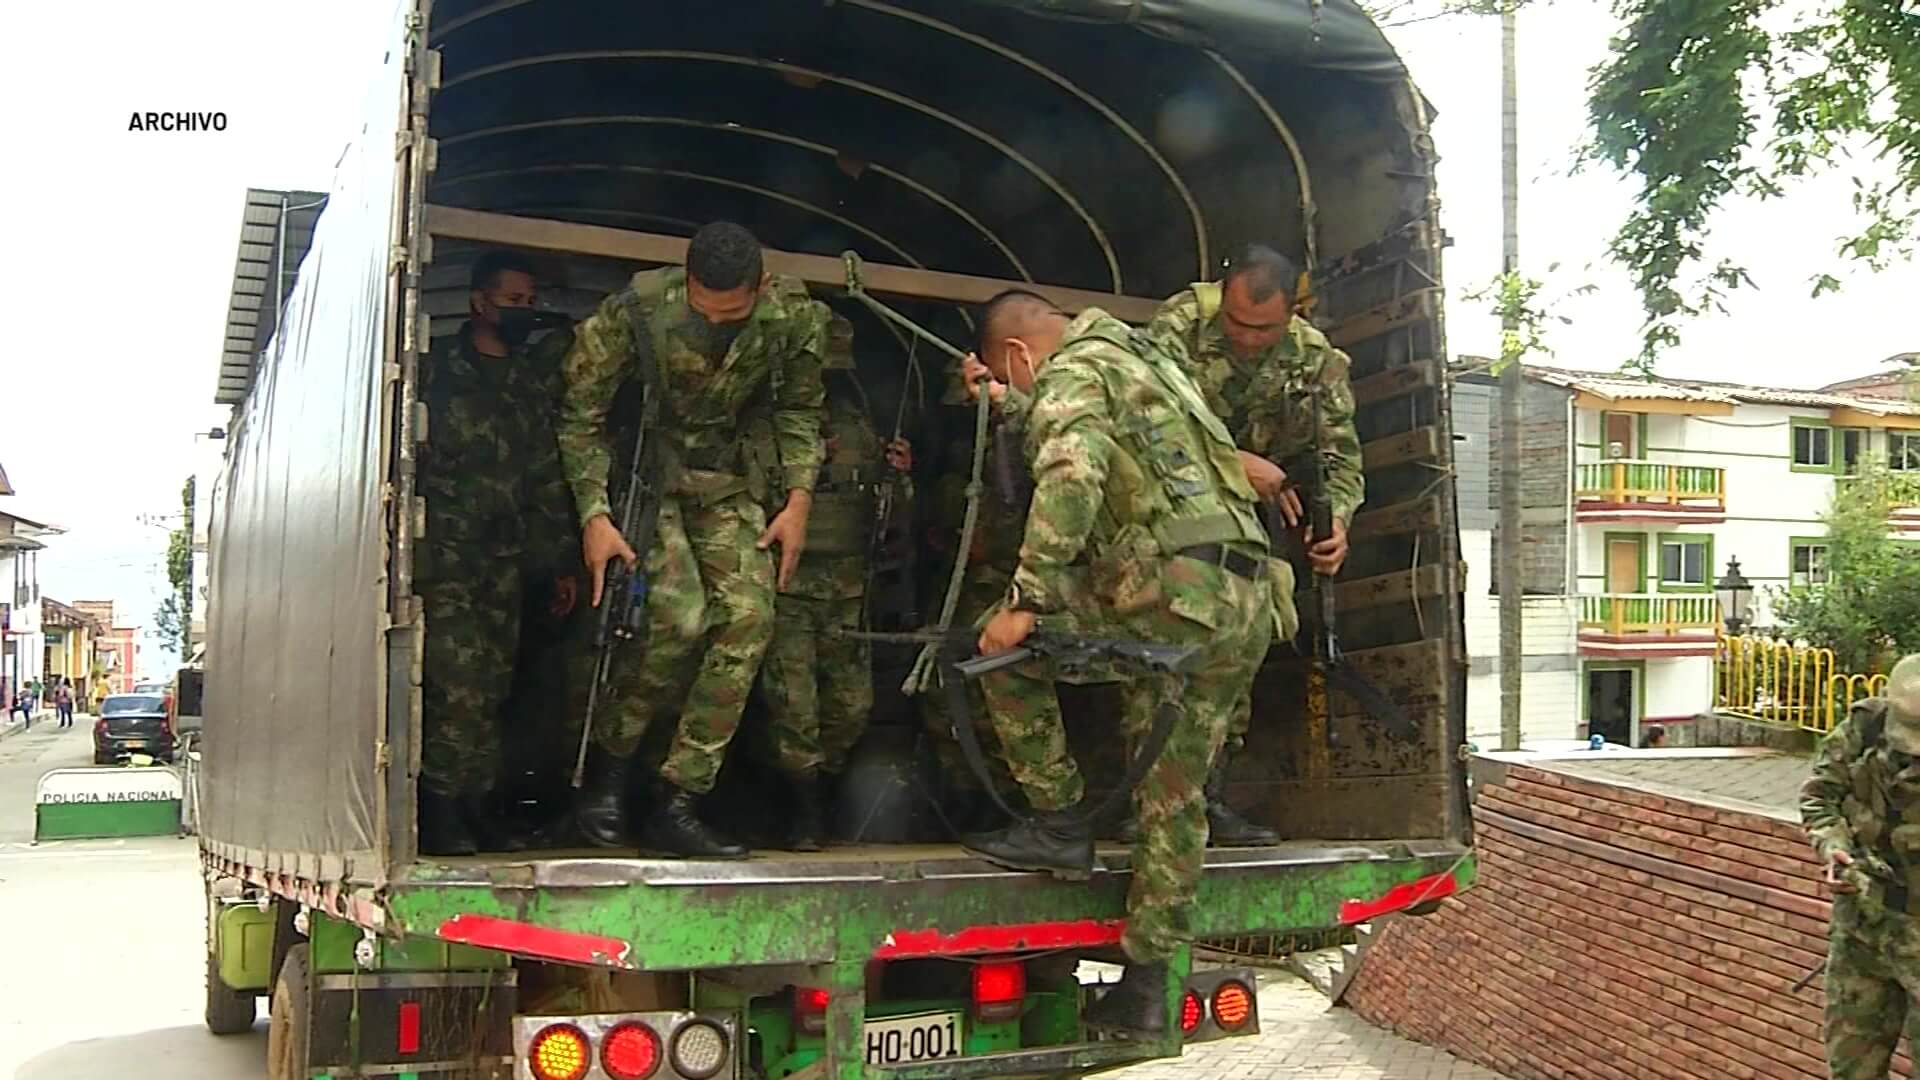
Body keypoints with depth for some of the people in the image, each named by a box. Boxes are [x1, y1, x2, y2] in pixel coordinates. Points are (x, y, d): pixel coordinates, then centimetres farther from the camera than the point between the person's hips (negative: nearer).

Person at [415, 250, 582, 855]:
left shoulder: (536, 378, 17)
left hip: (506, 559, 5)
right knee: (457, 684, -13)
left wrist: (562, 561, 16)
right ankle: (442, 812, -7)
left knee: (493, 686, 3)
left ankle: (479, 807, 11)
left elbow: (549, 476, 19)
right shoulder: (437, 369, 4)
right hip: (444, 554, -4)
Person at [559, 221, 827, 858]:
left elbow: (799, 411, 5)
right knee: (681, 616, -24)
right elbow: (581, 411, -12)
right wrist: (594, 514, -19)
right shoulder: (637, 308, -22)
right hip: (644, 473, -3)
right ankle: (607, 768, 1)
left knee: (749, 615, -15)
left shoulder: (793, 316, -13)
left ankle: (676, 806, -9)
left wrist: (799, 499, -4)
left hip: (724, 478, 4)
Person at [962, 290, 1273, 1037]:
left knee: (1003, 644, 3)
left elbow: (1071, 477, -19)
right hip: (1246, 608, 9)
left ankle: (1061, 823, 6)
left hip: (1173, 587, -9)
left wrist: (1028, 602, -20)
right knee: (1174, 798, 14)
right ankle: (1146, 986, 20)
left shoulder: (1071, 372, 0)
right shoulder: (1148, 358, 30)